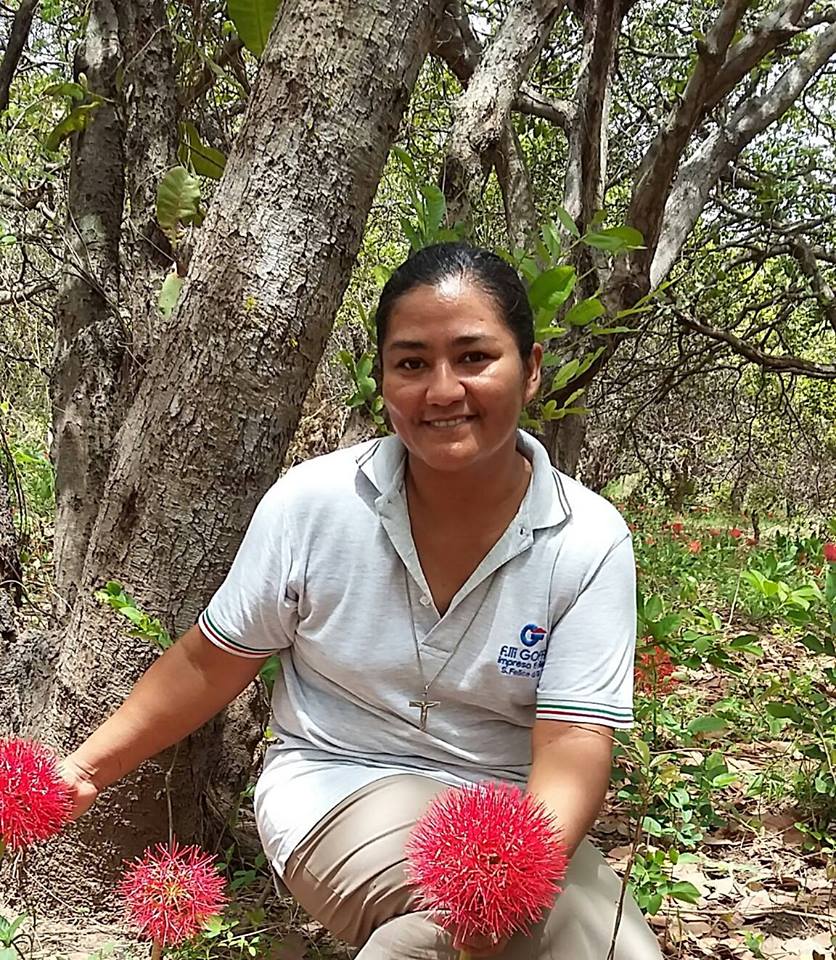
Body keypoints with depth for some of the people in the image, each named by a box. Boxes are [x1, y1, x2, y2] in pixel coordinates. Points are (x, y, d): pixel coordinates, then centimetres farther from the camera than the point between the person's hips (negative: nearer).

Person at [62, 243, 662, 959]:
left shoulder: (591, 542, -12)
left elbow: (573, 745, -17)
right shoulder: (312, 503, -12)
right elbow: (211, 664, 1)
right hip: (339, 785, -1)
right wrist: (88, 767, -3)